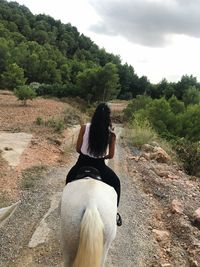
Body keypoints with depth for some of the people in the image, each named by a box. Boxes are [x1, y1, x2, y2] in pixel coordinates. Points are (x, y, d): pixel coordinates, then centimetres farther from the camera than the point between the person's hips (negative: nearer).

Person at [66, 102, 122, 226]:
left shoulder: (85, 128, -10)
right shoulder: (111, 133, -10)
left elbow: (78, 149, -4)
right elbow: (111, 155, -4)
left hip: (82, 164, 1)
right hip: (99, 166, -1)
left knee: (70, 178, 34)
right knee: (115, 182, 29)